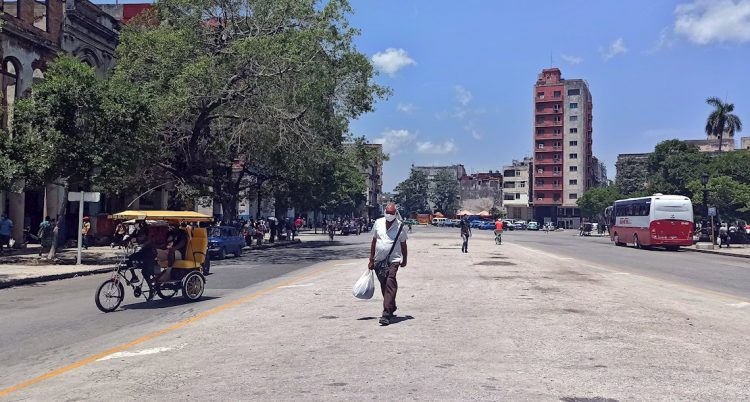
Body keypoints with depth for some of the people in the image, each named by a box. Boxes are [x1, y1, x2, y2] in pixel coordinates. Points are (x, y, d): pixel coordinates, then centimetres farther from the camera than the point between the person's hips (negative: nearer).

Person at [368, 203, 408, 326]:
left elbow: (403, 244, 8)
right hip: (379, 261, 4)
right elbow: (374, 241, 12)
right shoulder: (378, 223, 5)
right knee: (383, 286, 13)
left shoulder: (400, 226, -3)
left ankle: (387, 314, -19)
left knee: (390, 285, -16)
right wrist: (371, 259, 12)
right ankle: (392, 307, 33)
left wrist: (404, 259, 13)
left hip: (393, 260, -4)